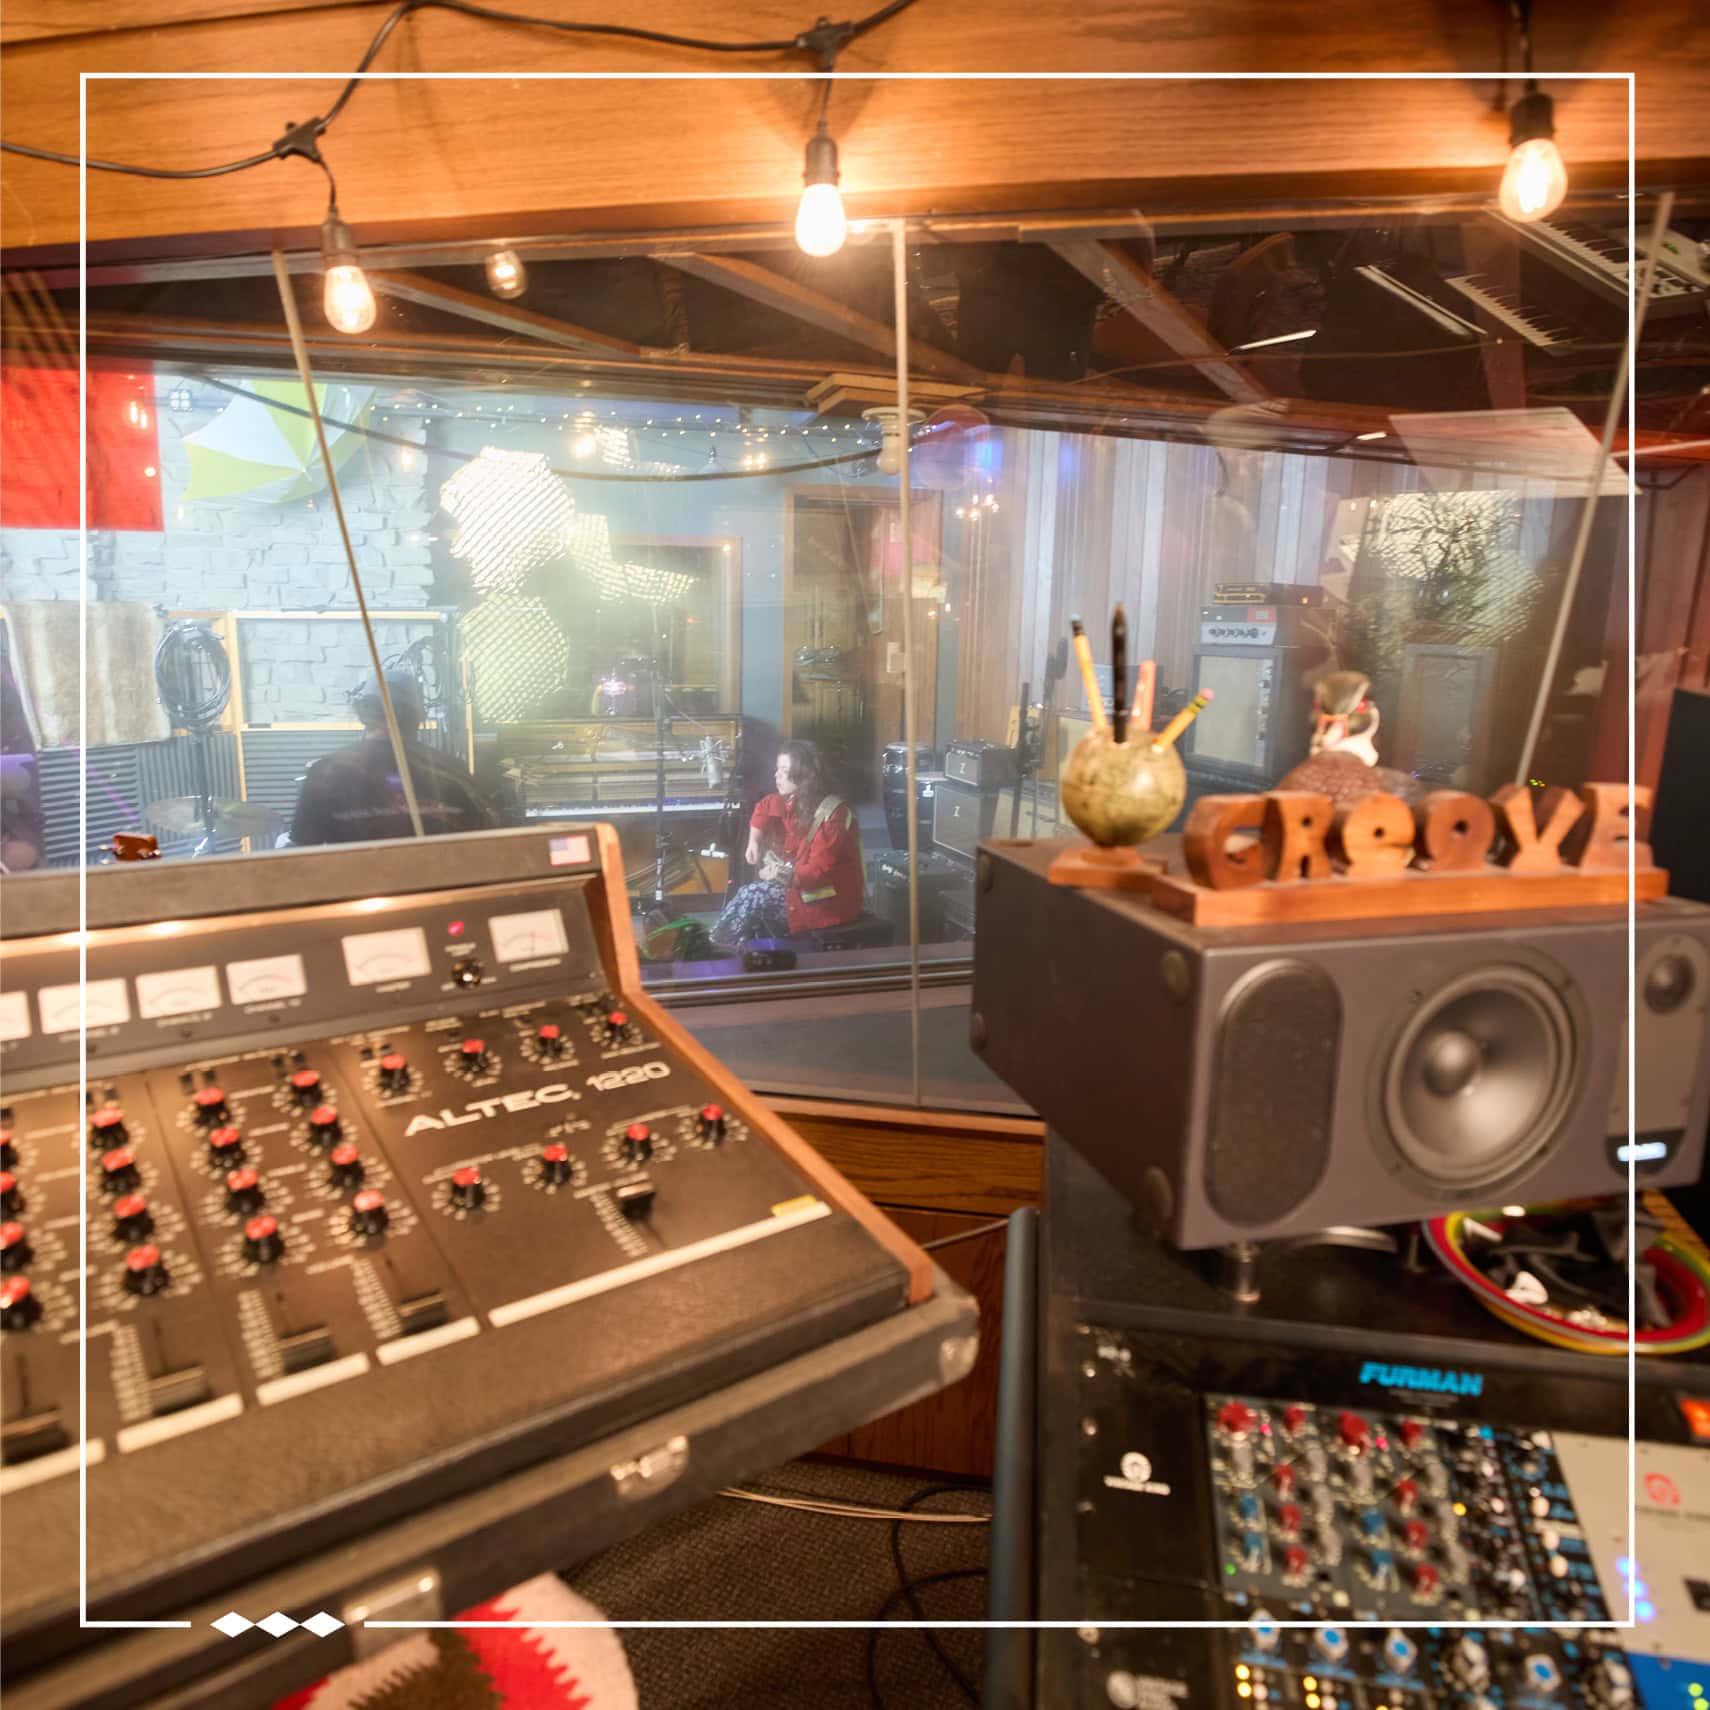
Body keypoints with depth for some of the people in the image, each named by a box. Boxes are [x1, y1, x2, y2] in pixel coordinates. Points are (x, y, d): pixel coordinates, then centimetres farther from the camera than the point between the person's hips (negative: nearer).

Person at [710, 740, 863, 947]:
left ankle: (719, 951, -1)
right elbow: (764, 807, 24)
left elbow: (820, 871, -28)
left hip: (831, 899, -8)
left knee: (754, 895, -16)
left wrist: (788, 877, -46)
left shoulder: (833, 814, -23)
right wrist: (754, 840, 9)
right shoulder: (791, 801, 1)